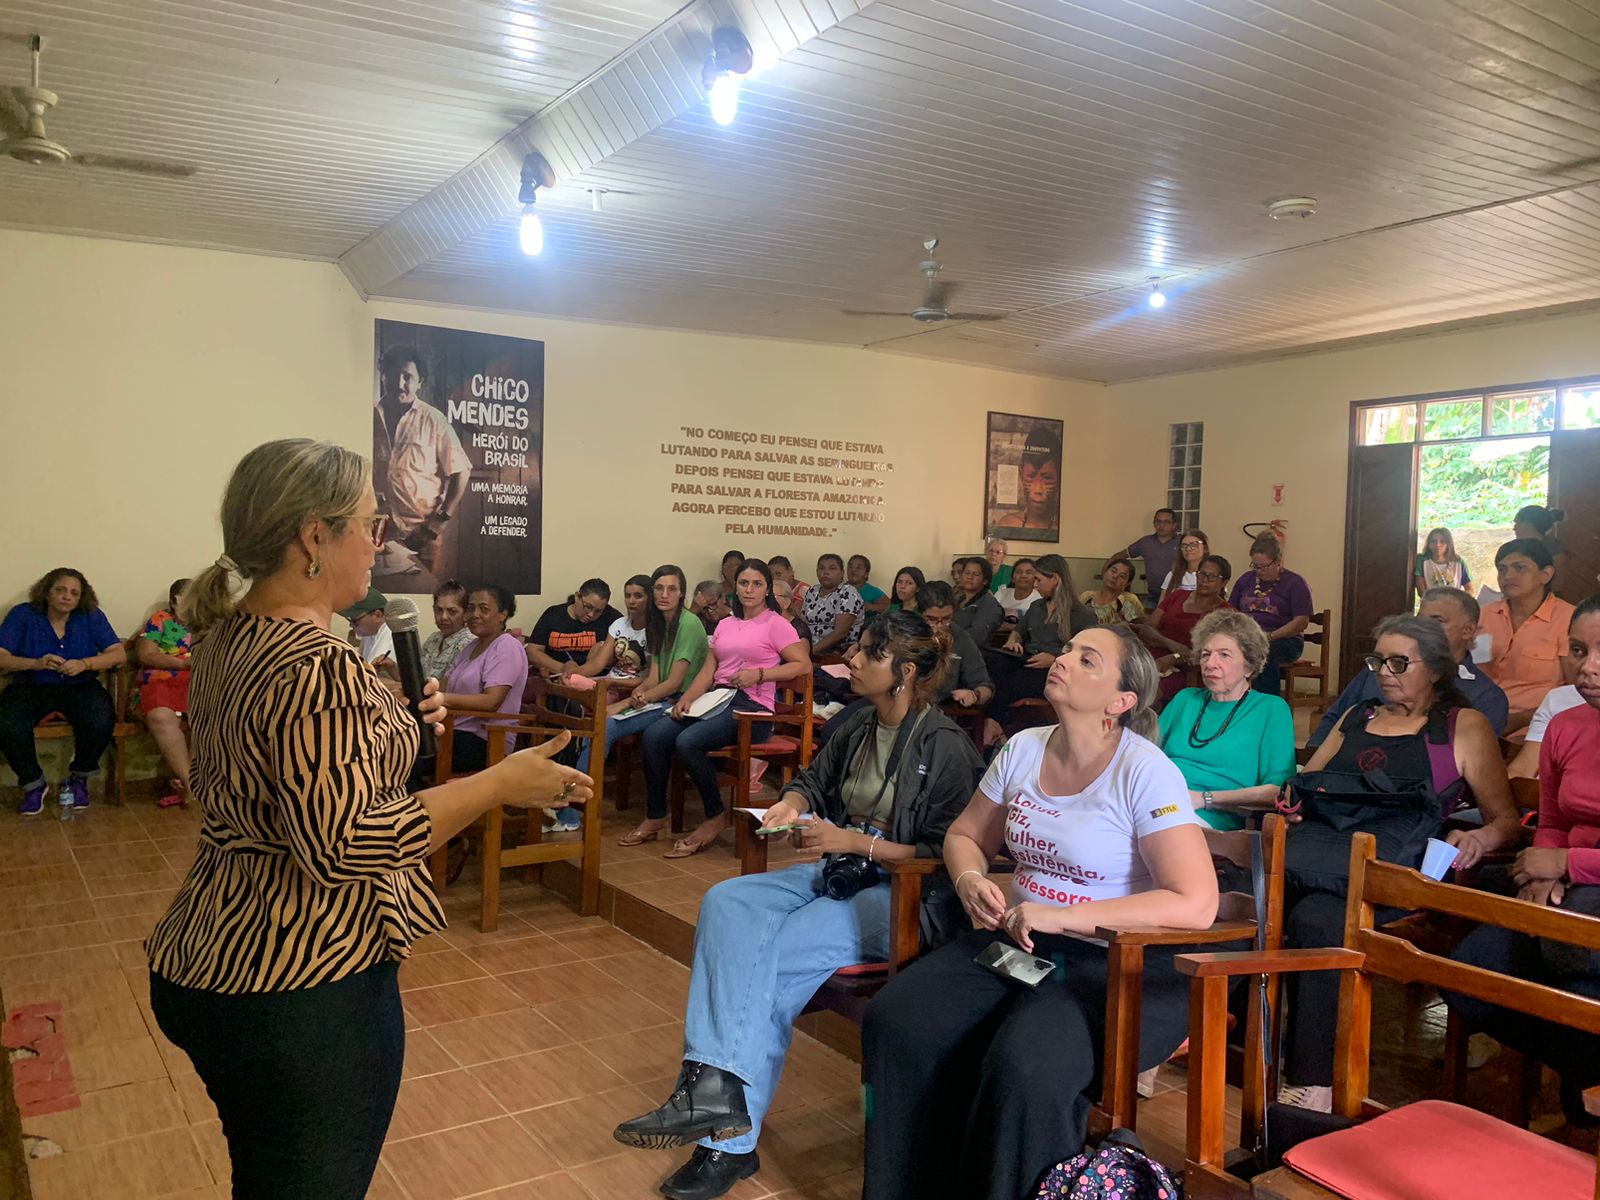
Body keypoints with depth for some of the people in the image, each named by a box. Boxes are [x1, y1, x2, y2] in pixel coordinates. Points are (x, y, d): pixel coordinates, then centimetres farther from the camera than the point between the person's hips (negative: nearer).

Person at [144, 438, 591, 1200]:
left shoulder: (227, 634, 6)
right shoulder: (316, 664, -25)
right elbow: (343, 845, -27)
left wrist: (389, 722, 13)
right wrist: (501, 784, -22)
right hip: (301, 991, -9)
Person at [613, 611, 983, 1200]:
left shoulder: (945, 747, -13)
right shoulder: (859, 728, 9)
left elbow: (946, 853, -16)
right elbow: (813, 778, 27)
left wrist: (854, 841, -17)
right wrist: (793, 802, 4)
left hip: (903, 894, -8)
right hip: (836, 873, 8)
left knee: (769, 955, -27)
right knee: (726, 902, -17)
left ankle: (731, 1137, -17)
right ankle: (710, 1086, -23)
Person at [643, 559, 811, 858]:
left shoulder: (776, 624, 3)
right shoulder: (725, 624, 22)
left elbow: (803, 664, -6)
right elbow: (707, 671, 15)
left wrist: (759, 674, -14)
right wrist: (687, 698, -2)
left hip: (751, 706, -6)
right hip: (717, 700, 7)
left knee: (688, 741, -29)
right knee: (654, 735, -16)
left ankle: (716, 817, -11)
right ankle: (655, 816, -5)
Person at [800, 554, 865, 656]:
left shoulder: (848, 593, -7)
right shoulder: (812, 592, 13)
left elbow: (840, 633, -15)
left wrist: (812, 650, -20)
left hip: (837, 653, -5)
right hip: (809, 649, 5)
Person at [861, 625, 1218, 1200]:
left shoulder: (1144, 773, -14)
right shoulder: (1023, 750, 5)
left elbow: (1196, 904, -20)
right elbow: (965, 836, 19)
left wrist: (1062, 916, -22)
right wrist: (970, 881, -6)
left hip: (1120, 963, -5)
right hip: (1017, 940, 6)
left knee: (1023, 1067, -32)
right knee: (896, 1023, -15)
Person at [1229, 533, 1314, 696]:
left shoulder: (1295, 584, 4)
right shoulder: (1246, 579, 18)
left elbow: (1302, 621, -5)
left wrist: (1270, 636, -17)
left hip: (1284, 640, -3)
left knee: (1265, 653, -40)